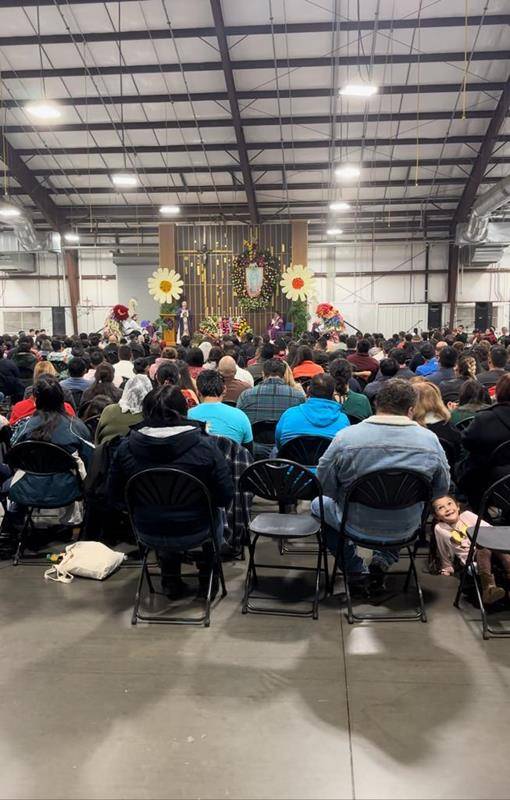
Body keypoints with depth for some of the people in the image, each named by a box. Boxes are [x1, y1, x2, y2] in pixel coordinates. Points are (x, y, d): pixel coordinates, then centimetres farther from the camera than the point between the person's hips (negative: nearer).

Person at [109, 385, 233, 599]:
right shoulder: (205, 446, -18)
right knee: (216, 515, 33)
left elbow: (116, 495, 0)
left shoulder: (125, 448, -13)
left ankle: (171, 581, 42)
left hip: (148, 535, 2)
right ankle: (207, 579, 39)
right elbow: (225, 497, -13)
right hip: (194, 534, -2)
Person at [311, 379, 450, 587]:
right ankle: (384, 559, 18)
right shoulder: (430, 440, -13)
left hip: (357, 526, -2)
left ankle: (356, 570, 21)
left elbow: (325, 485, -9)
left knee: (319, 505, 27)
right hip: (406, 528, 2)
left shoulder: (346, 438, -18)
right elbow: (442, 489, -1)